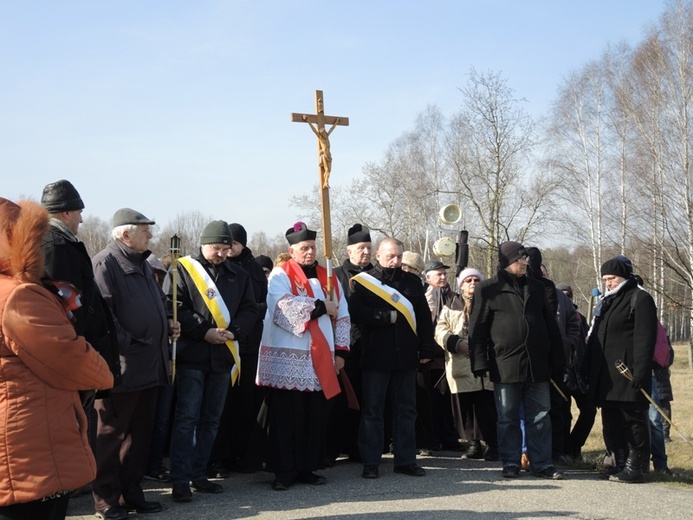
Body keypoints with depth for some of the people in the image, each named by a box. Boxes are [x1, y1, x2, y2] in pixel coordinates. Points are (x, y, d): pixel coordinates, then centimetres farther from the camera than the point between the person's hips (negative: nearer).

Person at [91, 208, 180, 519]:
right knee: (111, 435, 1)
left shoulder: (142, 264, 19)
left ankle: (131, 494, 24)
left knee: (140, 434, 14)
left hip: (150, 367, 9)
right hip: (121, 368, -9)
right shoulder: (105, 263, -10)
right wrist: (125, 345, -21)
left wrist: (167, 325, 11)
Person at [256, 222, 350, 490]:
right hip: (288, 359, -5)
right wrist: (320, 307, -14)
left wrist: (340, 351, 8)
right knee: (286, 418, -3)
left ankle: (307, 468, 16)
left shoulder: (328, 277, 15)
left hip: (320, 360, 5)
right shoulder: (280, 275, 0)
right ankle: (284, 471, 4)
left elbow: (342, 315, 16)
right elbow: (283, 305, -19)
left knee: (316, 418, 7)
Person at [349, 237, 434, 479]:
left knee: (406, 410, 9)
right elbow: (356, 313, -13)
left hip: (405, 358, 4)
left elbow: (424, 318, 10)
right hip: (375, 357, -4)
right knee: (372, 411, 3)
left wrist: (426, 349, 3)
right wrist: (387, 317, -15)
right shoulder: (363, 282, 0)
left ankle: (405, 460, 18)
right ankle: (370, 463, 9)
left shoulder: (412, 282, 11)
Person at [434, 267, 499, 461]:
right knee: (466, 407, 4)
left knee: (487, 407, -5)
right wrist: (457, 343, -12)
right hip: (461, 366, 1)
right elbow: (440, 330, 4)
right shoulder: (451, 306, 14)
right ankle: (474, 443, 15)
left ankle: (492, 445, 4)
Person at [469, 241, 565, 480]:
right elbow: (477, 329, -2)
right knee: (508, 418, 5)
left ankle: (542, 464, 13)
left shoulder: (536, 288, 14)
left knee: (540, 417, 6)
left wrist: (556, 360, 10)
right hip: (505, 367, -3)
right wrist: (481, 362, -9)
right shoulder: (488, 289, 1)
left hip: (537, 366, 4)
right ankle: (511, 463, 15)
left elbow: (551, 325, 16)